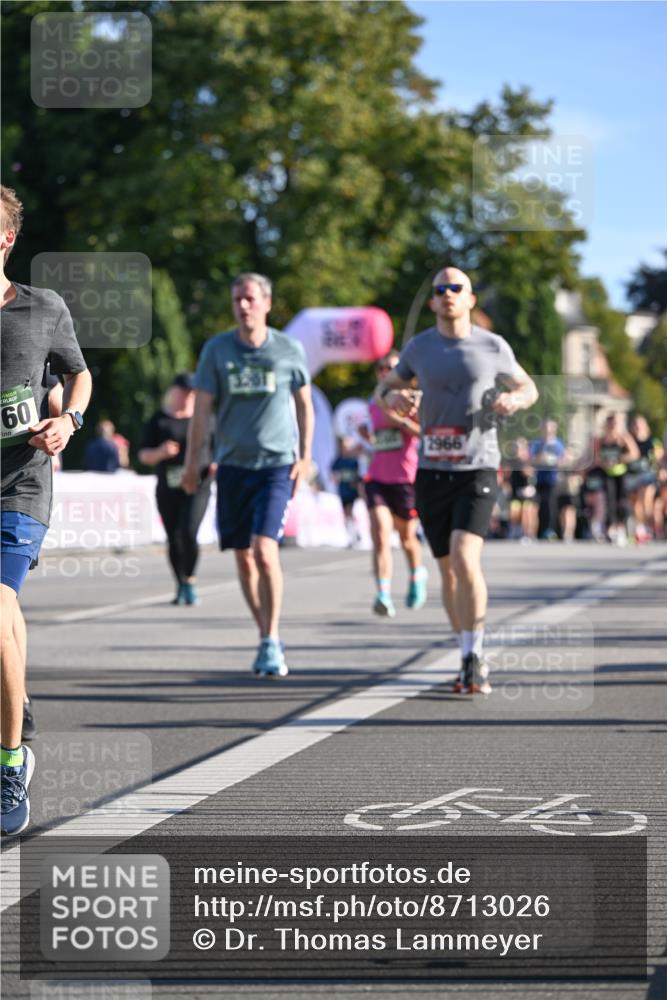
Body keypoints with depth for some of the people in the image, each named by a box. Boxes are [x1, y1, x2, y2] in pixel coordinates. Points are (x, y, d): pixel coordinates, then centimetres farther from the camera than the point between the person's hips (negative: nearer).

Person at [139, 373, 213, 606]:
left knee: (188, 533, -19)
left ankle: (190, 580, -2)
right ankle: (181, 587, 19)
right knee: (174, 540, 4)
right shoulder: (158, 421, 7)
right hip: (168, 490, 1)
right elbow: (144, 455, 6)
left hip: (197, 488, -1)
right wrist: (160, 452, -14)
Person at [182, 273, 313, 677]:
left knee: (265, 551, -17)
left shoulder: (290, 350, 1)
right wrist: (192, 461, 0)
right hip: (233, 465, 3)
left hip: (277, 464, -3)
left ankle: (272, 641, -7)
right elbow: (202, 408, 5)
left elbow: (304, 405, 12)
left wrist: (305, 457, 6)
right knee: (244, 558, 7)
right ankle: (267, 638, 21)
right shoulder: (217, 349, 3)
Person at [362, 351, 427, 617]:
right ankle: (383, 595, -25)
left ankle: (417, 575, 46)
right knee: (380, 535, -17)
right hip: (377, 478, 3)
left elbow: (427, 433, -15)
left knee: (406, 536, 15)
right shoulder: (373, 406, 12)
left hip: (405, 480, -3)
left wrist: (401, 420, -22)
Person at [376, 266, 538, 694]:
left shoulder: (493, 347, 0)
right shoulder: (419, 347, 5)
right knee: (449, 571, 9)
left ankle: (473, 656, -12)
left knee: (465, 559, -21)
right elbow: (384, 389, 18)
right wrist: (392, 396, -7)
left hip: (477, 470, -3)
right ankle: (473, 659, 23)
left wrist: (514, 399, -10)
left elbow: (529, 389, 14)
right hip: (431, 472, 3)